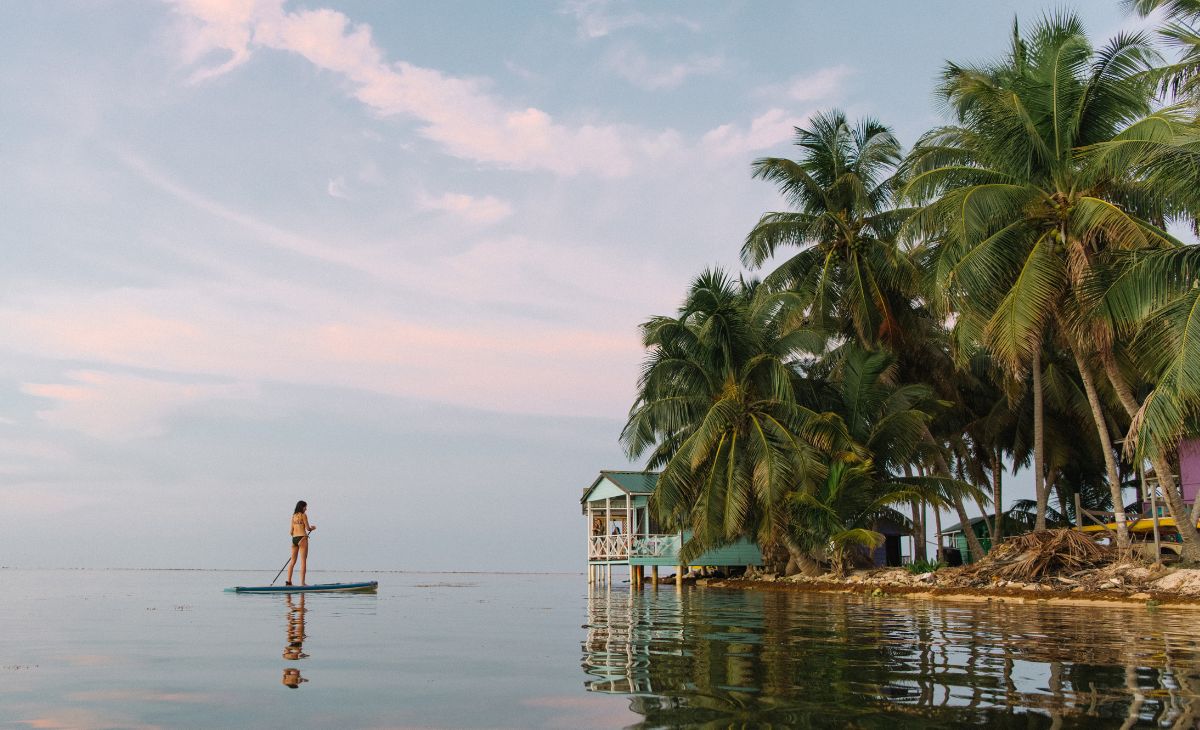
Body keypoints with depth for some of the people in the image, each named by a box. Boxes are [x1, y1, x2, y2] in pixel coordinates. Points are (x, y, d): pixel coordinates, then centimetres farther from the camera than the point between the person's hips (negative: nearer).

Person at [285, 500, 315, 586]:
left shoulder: (293, 516, 14)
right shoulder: (303, 515, -5)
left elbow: (291, 531, 14)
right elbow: (308, 528, -6)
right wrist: (313, 528, 14)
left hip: (294, 539, 7)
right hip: (302, 538, -7)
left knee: (293, 561, 12)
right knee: (303, 561, -5)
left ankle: (288, 581, 10)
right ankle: (302, 582, -8)